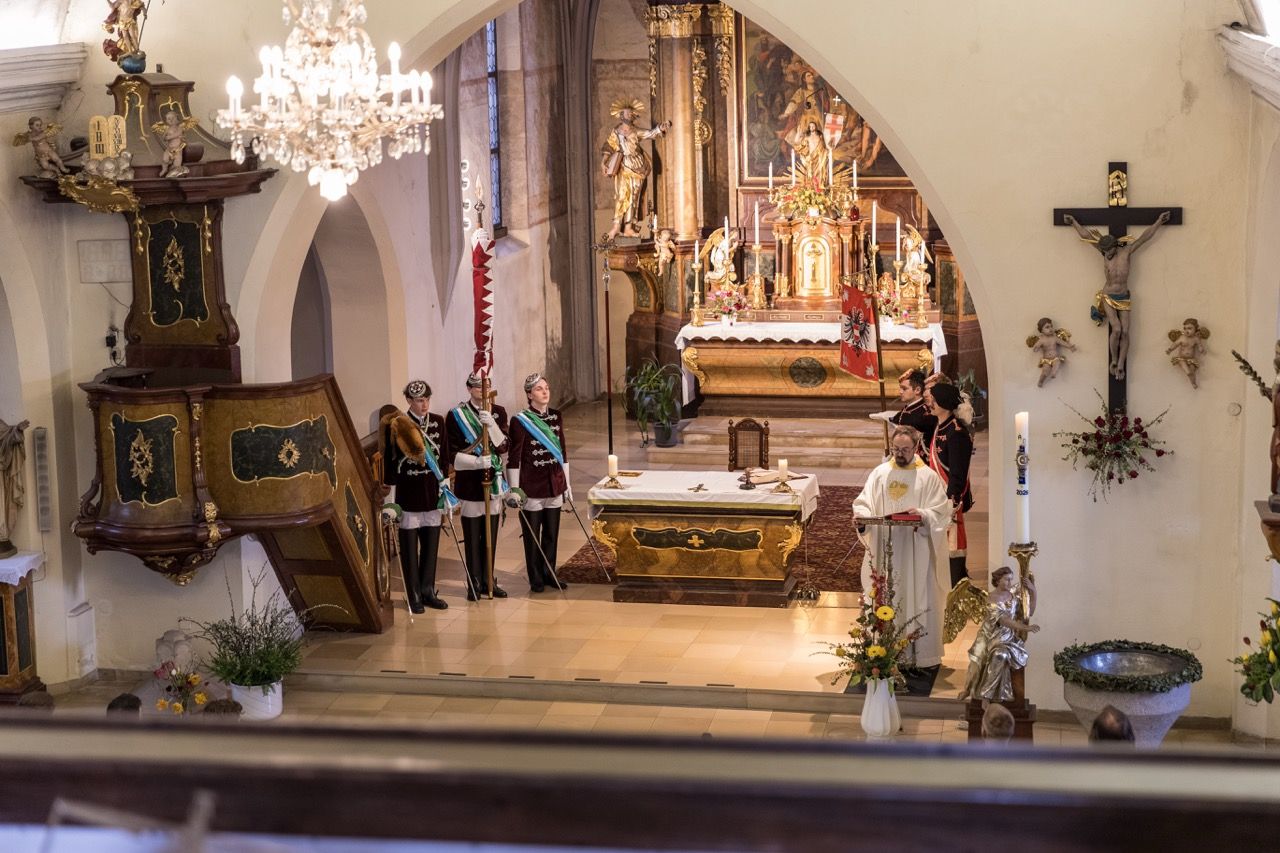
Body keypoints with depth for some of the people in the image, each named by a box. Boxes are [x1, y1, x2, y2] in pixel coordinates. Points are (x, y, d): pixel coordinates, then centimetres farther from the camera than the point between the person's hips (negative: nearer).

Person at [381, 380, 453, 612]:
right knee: (410, 547, 3)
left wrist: (445, 490, 10)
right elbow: (389, 462, -6)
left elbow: (444, 458, 11)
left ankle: (428, 591, 21)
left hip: (432, 492, 4)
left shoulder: (438, 422, 5)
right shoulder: (396, 426, -7)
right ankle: (414, 596, 11)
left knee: (431, 545, 9)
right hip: (408, 494, -4)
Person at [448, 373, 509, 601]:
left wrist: (491, 424, -19)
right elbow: (454, 454, -7)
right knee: (473, 536, 1)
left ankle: (488, 581, 20)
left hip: (493, 480, 3)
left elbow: (503, 446, -4)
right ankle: (475, 583, 11)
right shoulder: (456, 415, -5)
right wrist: (477, 462, -22)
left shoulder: (498, 412, 5)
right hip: (469, 483, -3)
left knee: (491, 534, 10)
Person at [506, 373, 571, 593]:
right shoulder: (520, 421, -10)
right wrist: (514, 489, -11)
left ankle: (549, 574, 24)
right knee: (532, 535, 5)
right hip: (532, 487, -5)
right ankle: (536, 579, 15)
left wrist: (567, 484, 15)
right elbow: (514, 458, -9)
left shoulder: (556, 417, 7)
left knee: (552, 533, 11)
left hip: (554, 485, 5)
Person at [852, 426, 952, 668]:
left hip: (916, 551, -3)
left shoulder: (928, 477, -1)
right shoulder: (879, 473, 8)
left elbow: (942, 511, -5)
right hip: (884, 550, 3)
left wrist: (923, 515, -24)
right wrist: (861, 516, -13)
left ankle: (920, 654, 7)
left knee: (917, 600, 0)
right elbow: (864, 503, 9)